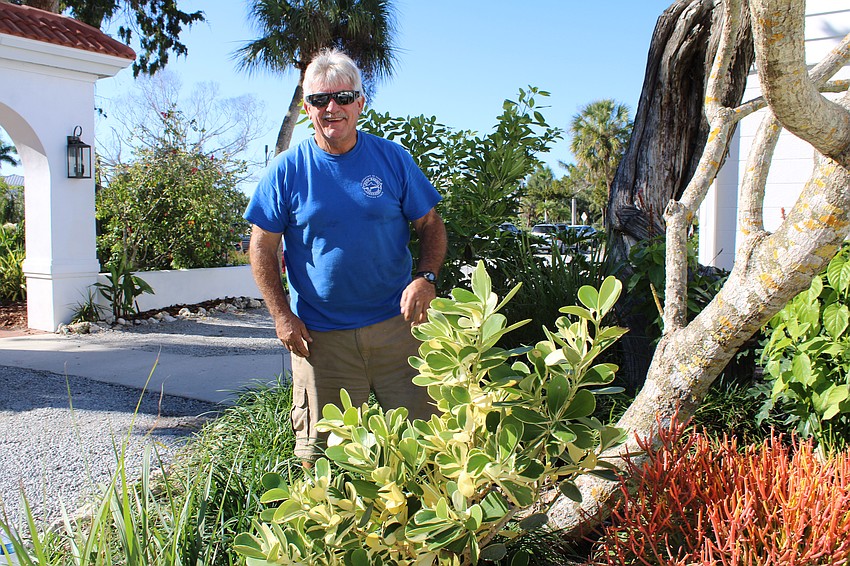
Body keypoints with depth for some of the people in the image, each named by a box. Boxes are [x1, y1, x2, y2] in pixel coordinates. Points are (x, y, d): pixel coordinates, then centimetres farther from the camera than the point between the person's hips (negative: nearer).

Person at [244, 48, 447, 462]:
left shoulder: (393, 159, 2)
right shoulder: (286, 170, 0)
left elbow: (431, 226, 7)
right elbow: (262, 246, 4)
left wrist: (424, 278, -11)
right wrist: (282, 316, -5)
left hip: (396, 323, 1)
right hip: (319, 334, 0)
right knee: (322, 451, 7)